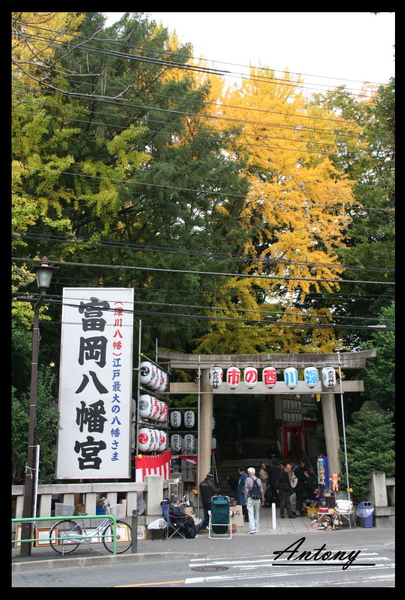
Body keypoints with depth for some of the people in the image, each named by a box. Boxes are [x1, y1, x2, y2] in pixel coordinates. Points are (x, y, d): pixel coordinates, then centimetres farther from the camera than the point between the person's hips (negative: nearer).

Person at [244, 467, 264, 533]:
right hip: (257, 499, 3)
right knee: (257, 514, 13)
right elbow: (261, 490, 6)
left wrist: (246, 500, -2)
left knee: (251, 514, -4)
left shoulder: (247, 479, -5)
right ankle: (256, 528, 18)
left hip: (250, 498, -3)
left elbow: (246, 490, -6)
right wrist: (262, 500, 13)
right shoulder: (258, 479, 4)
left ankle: (252, 528, -13)